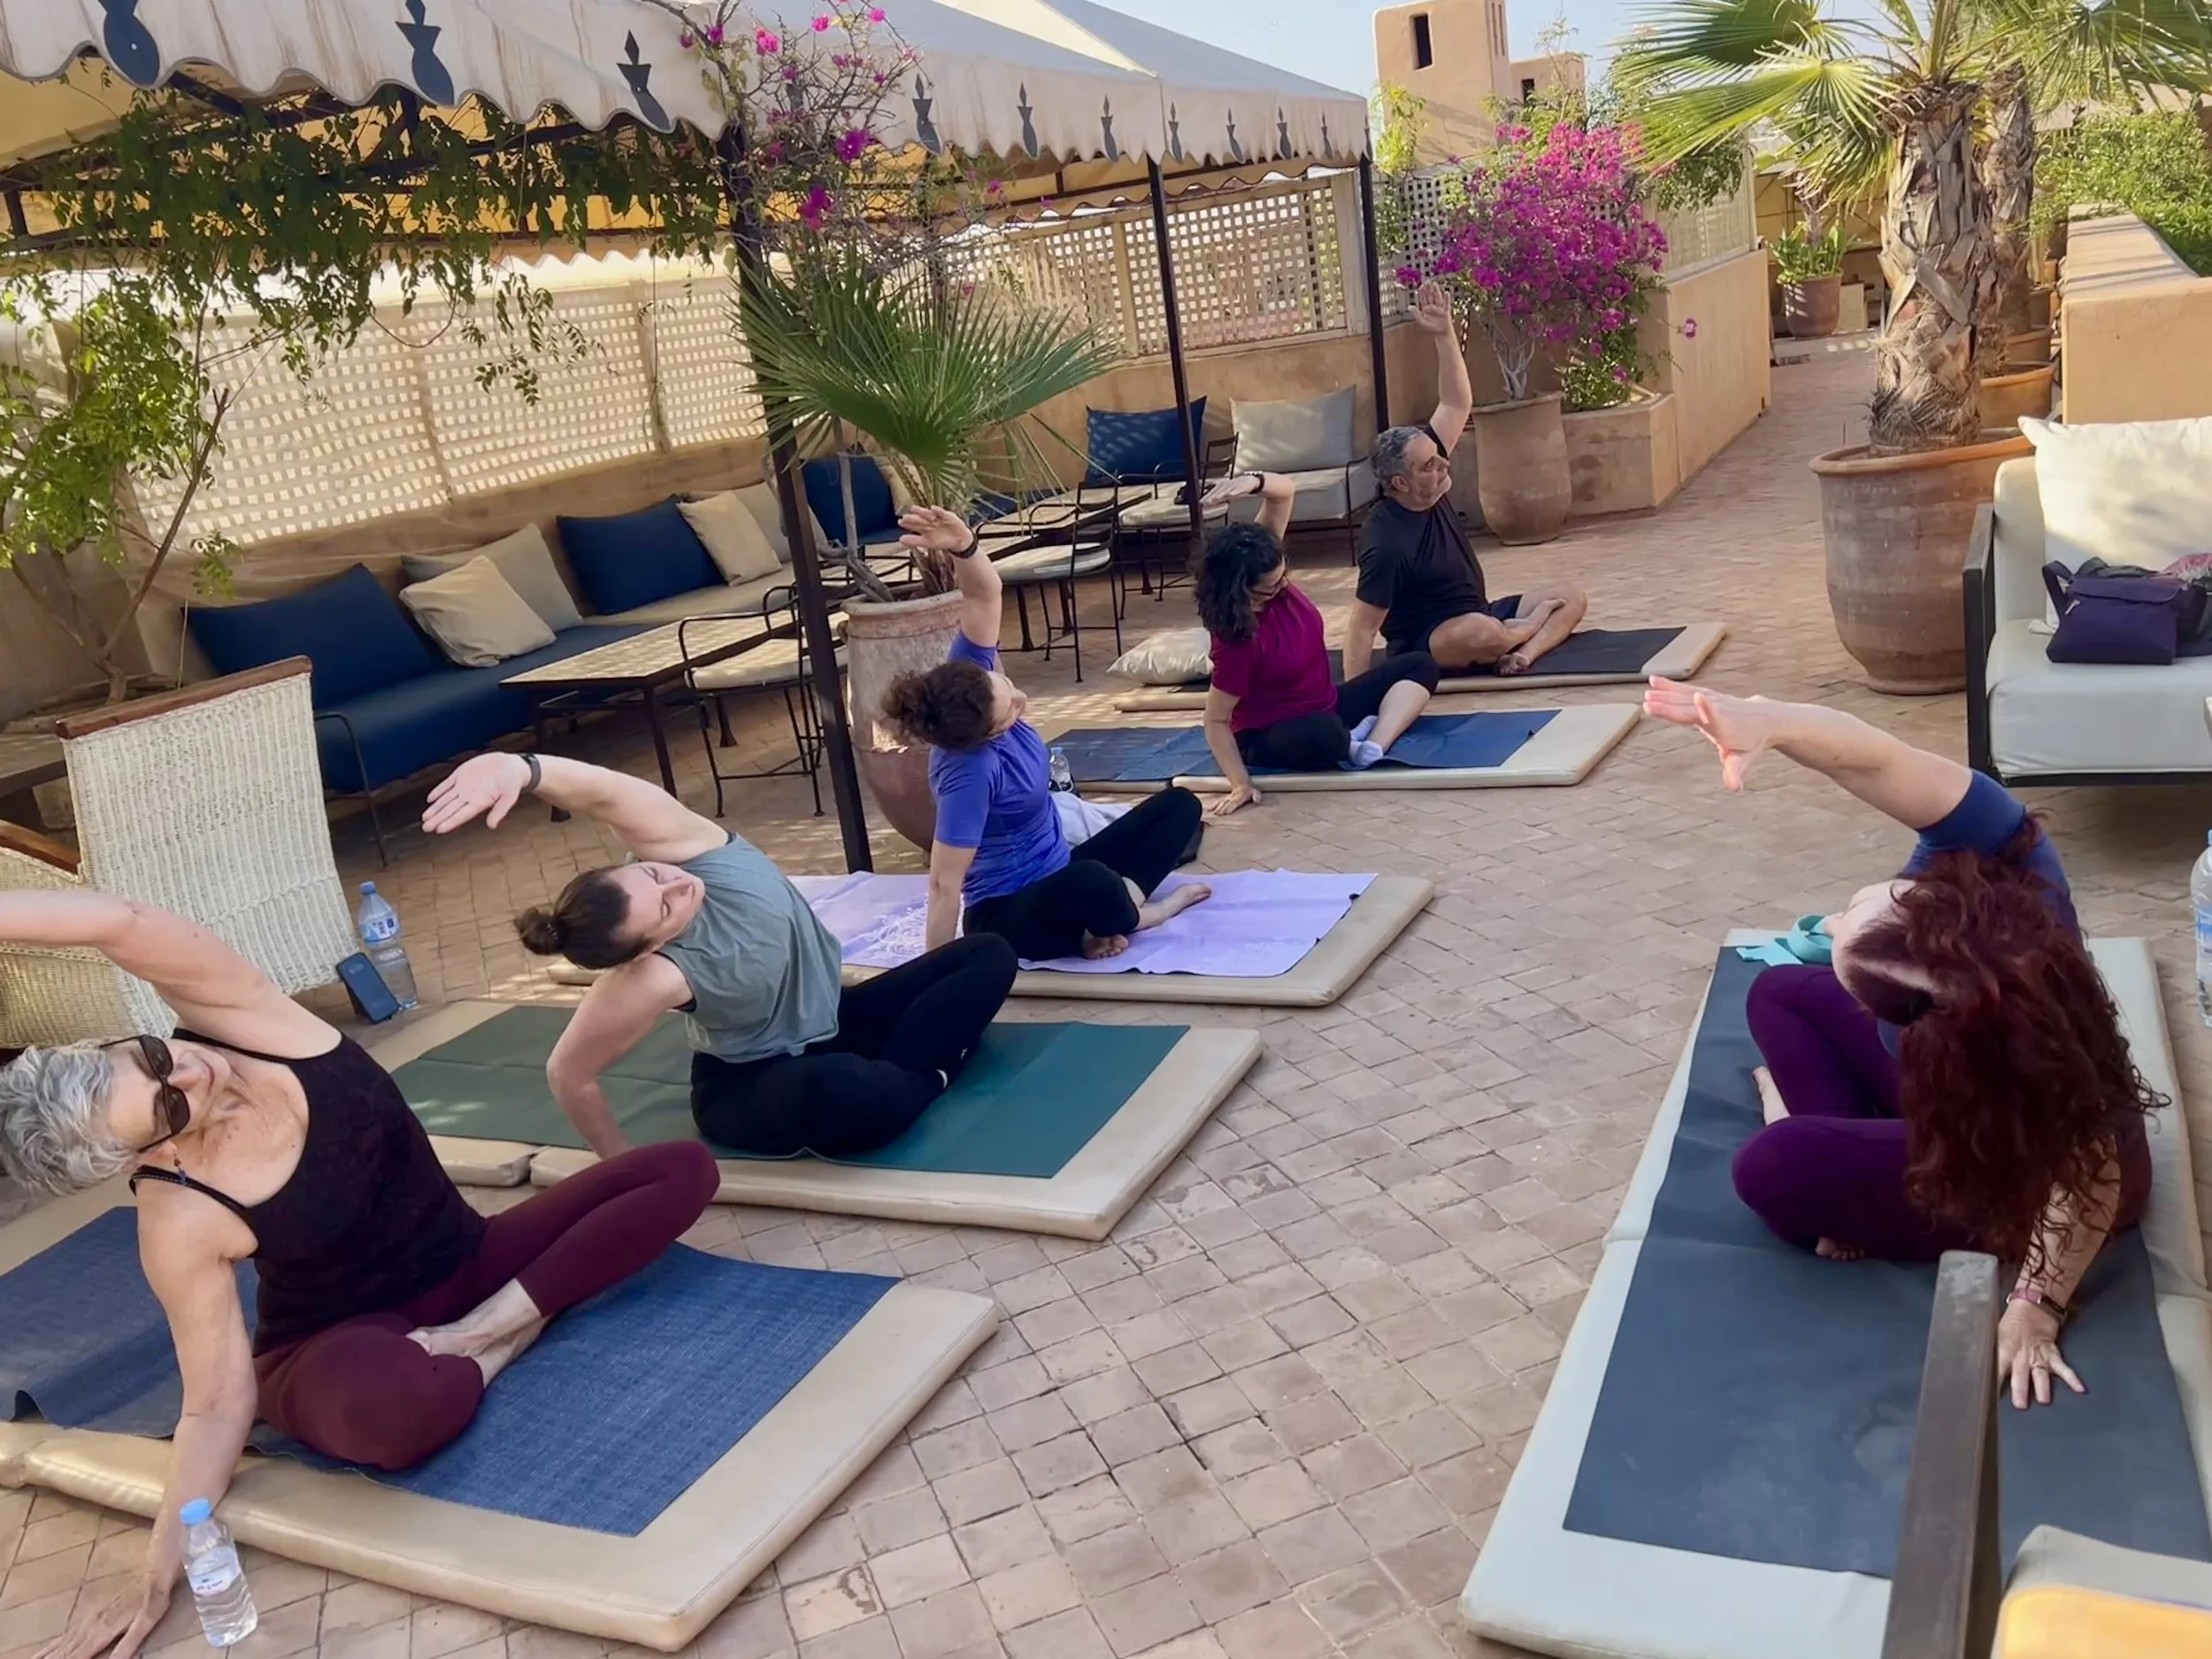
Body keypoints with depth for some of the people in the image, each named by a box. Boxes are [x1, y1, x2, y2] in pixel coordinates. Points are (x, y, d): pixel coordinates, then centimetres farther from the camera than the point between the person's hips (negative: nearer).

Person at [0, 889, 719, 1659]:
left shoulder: (238, 1017, -21)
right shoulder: (180, 1222, -25)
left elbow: (118, 922, -36)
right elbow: (217, 1403, -18)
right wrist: (159, 1566, -23)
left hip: (469, 1267, 5)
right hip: (341, 1340, -4)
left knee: (684, 1170, -12)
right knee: (390, 1406, -45)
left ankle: (484, 1329, -13)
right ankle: (483, 1358, -9)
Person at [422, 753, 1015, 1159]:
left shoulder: (677, 844, -27)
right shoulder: (655, 978, -36)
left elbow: (604, 792, -41)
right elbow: (568, 1075, -26)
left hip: (828, 1025, 6)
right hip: (750, 1086, -6)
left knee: (990, 958, 0)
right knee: (850, 1092, -43)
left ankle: (892, 1073, -13)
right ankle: (927, 1077, -9)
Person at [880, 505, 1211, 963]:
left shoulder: (969, 684, -11)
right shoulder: (969, 772, -32)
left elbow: (986, 595, -17)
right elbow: (945, 884, -29)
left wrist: (963, 547, -39)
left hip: (1059, 874, 9)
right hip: (1010, 916, -9)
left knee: (1179, 805, 8)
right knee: (1094, 883, -43)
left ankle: (1122, 899, -12)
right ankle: (1130, 915, -9)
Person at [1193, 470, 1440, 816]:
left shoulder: (1266, 566, -14)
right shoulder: (1238, 640, -32)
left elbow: (1285, 492, -16)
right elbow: (1216, 722, -23)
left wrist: (1254, 481, -38)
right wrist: (1241, 785, -26)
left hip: (1326, 706, 9)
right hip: (1270, 738, -9)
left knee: (1419, 666, 4)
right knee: (1324, 734, -46)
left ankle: (1372, 749, -19)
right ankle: (1353, 743, -10)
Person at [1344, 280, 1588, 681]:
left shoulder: (1430, 488, -4)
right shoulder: (1387, 544, -27)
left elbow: (1457, 404, 0)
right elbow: (1362, 632, -25)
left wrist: (1445, 334, -13)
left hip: (1479, 616, 9)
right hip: (1425, 644, -9)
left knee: (1572, 596, 3)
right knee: (1480, 632, -41)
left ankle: (1522, 653, -23)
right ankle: (1536, 623, -7)